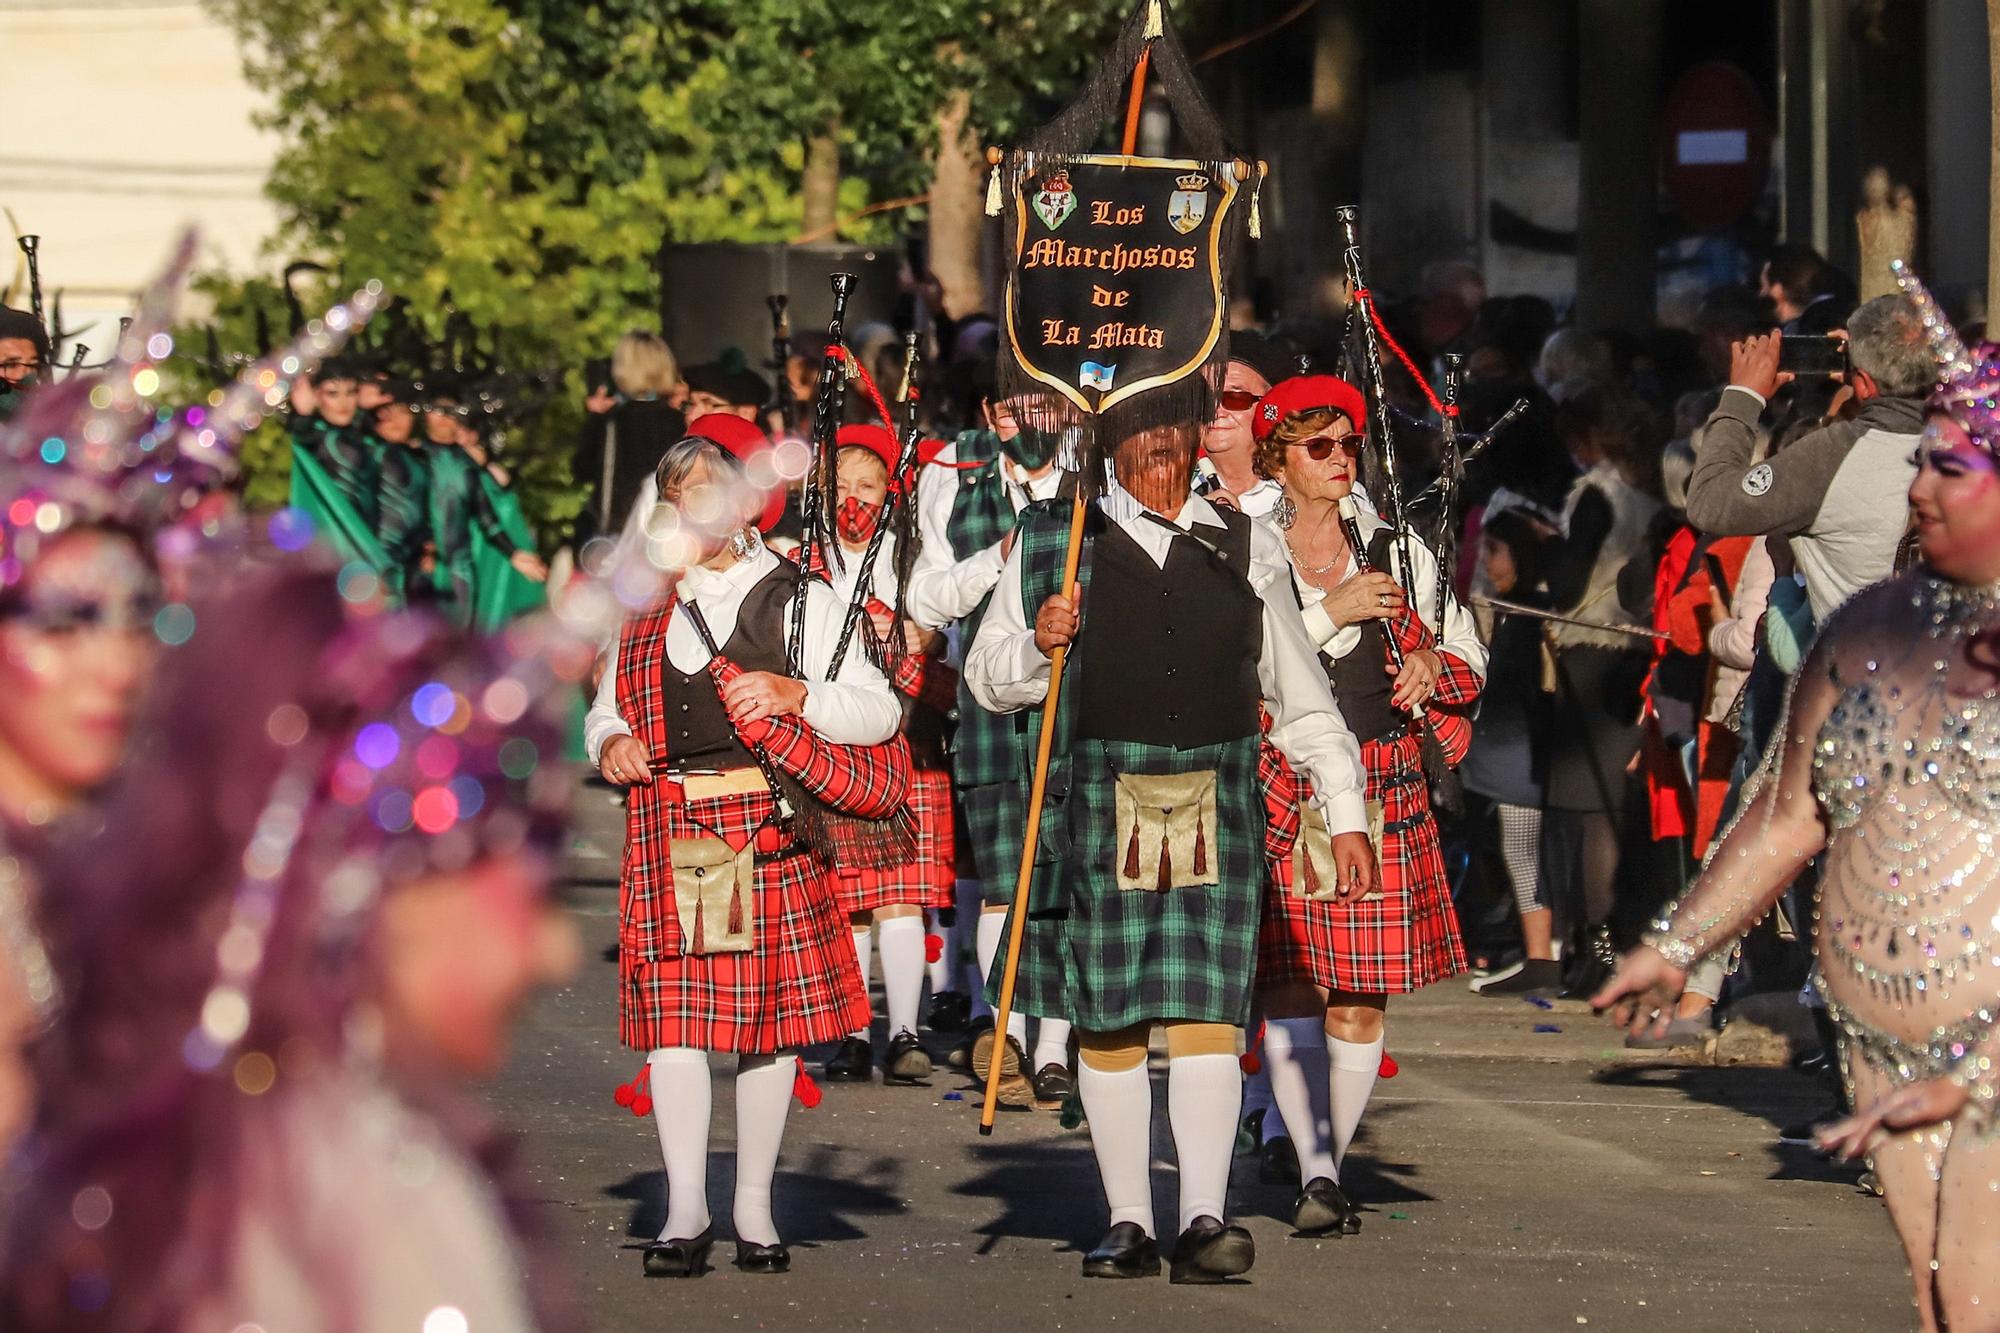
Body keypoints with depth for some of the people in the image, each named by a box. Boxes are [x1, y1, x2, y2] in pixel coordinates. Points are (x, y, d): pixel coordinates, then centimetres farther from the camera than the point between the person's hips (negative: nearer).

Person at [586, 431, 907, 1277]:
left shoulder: (799, 601, 6)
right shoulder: (644, 611, 16)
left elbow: (879, 710, 0)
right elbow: (604, 713, 23)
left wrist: (793, 694, -16)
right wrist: (611, 746, -1)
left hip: (768, 825, -2)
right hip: (668, 826, 2)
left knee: (772, 1012, 1)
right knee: (673, 1010, -5)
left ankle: (754, 1205, 10)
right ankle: (685, 1210, -2)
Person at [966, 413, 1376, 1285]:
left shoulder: (1247, 550, 13)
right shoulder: (1053, 541, 7)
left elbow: (1301, 696, 18)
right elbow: (987, 680, 9)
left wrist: (1345, 814, 14)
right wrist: (1039, 644, -12)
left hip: (1216, 814, 0)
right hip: (1098, 811, 0)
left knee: (1208, 1009, -10)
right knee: (1107, 1017, 2)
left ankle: (1205, 1220, -14)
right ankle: (1128, 1224, 8)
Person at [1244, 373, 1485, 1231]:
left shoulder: (1395, 550, 13)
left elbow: (1465, 650, 22)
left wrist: (1431, 668, -1)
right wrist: (1330, 613, -12)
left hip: (1383, 795, 3)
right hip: (1280, 795, -3)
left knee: (1362, 994, 3)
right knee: (1290, 983, -12)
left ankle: (1329, 1162, 13)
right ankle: (1314, 1174, -20)